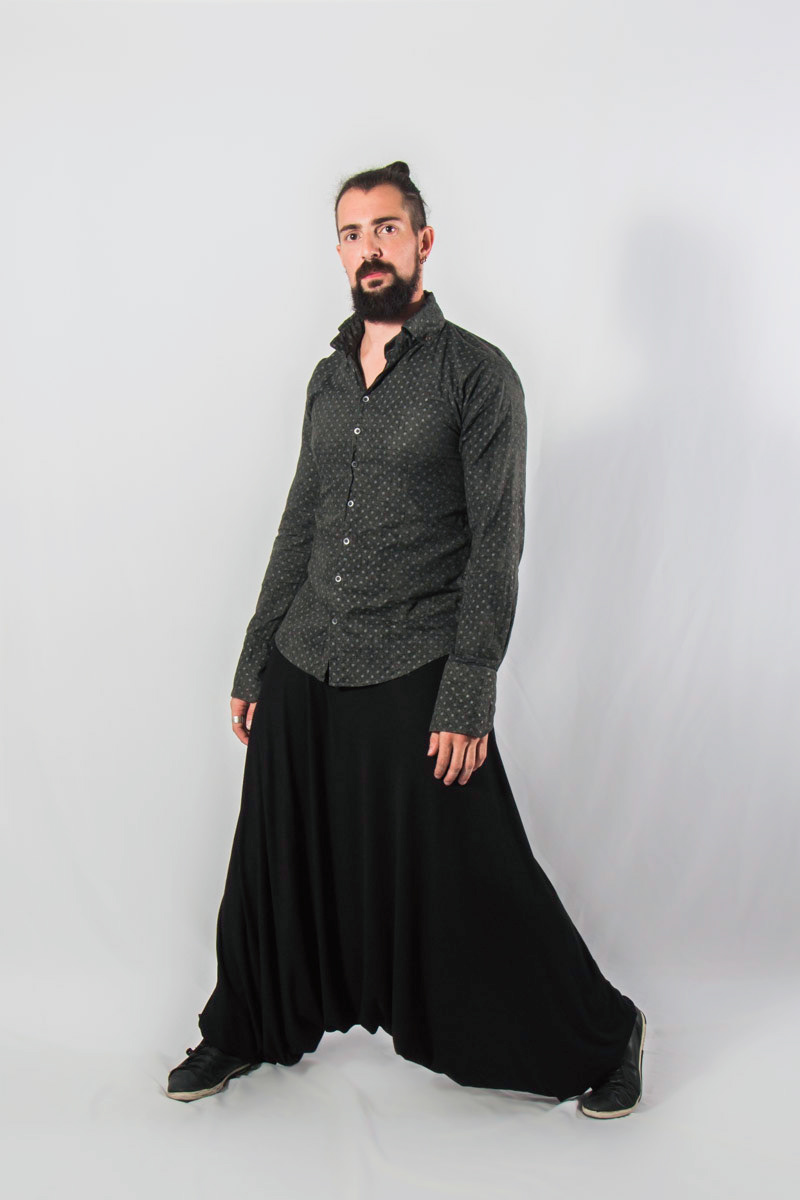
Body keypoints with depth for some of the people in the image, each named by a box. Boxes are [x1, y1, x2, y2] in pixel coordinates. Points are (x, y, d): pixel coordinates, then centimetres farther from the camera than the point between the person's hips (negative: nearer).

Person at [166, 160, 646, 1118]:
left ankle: (602, 1040, 25)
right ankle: (245, 1030, 38)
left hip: (413, 678, -5)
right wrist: (254, 662, 15)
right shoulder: (328, 378, 13)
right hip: (303, 671, 6)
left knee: (470, 884, 3)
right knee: (276, 862, 14)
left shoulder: (476, 374, -5)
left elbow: (495, 544, -10)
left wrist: (467, 698, -16)